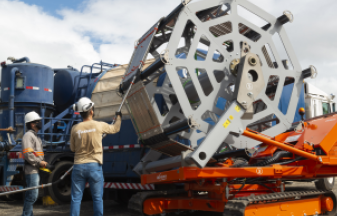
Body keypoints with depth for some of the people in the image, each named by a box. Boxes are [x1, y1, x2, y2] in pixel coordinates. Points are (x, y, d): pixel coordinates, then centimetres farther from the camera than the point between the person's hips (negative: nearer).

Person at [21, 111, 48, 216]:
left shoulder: (35, 136, 21)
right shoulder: (28, 135, -11)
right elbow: (27, 154, -21)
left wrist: (43, 162, 12)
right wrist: (39, 162, -16)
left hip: (36, 170, 10)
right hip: (31, 170, -10)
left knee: (31, 195, 15)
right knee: (32, 195, -10)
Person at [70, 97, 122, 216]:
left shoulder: (75, 128, -2)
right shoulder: (99, 125, -6)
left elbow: (73, 148, 9)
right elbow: (115, 128, 13)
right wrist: (118, 117, 31)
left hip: (78, 166, 2)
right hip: (94, 166, -1)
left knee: (76, 198, 8)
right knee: (97, 198, 8)